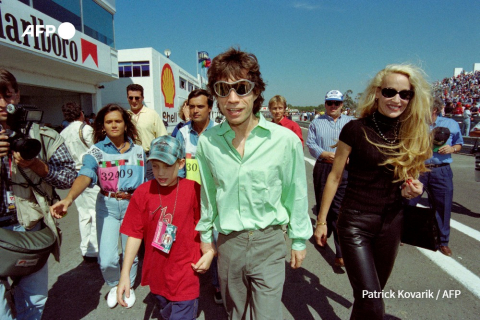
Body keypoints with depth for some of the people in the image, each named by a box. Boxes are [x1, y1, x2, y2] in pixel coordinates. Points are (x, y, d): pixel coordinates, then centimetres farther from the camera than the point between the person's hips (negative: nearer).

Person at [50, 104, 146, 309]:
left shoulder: (138, 150, 0)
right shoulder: (97, 150, -7)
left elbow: (147, 180, 7)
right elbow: (85, 176, -24)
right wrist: (69, 198, -42)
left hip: (133, 205, 1)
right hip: (107, 206, -1)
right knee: (106, 259, 0)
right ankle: (113, 286, 33)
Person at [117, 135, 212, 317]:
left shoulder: (193, 189, -13)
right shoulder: (143, 192, -8)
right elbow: (135, 234, -4)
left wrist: (209, 253, -14)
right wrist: (125, 274, -4)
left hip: (185, 275, -3)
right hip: (156, 274, 3)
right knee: (167, 313, 26)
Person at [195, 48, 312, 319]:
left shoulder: (286, 139, -13)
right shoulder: (208, 141, -7)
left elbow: (296, 194, -3)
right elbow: (207, 194, 5)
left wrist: (299, 240, 4)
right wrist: (205, 236, 12)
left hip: (269, 244, -2)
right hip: (227, 243, 3)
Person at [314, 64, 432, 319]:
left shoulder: (413, 135, 3)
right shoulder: (356, 129, -10)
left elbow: (407, 178, 16)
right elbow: (335, 177, -5)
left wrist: (411, 189, -8)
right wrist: (321, 221, -3)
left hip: (391, 223, 5)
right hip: (355, 222, -4)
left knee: (371, 295, 18)